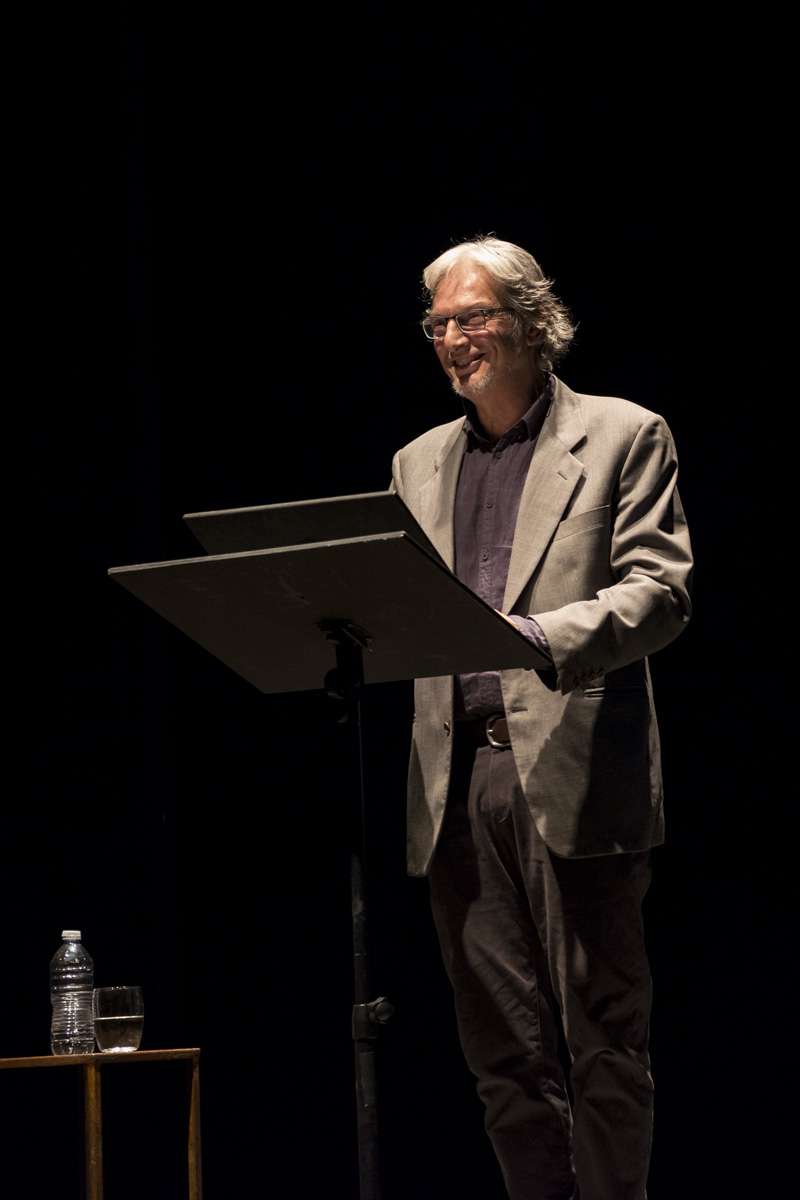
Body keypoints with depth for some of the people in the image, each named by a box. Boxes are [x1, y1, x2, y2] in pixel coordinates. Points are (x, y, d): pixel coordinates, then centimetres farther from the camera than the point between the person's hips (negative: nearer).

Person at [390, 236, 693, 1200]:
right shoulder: (419, 465, 19)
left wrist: (542, 637, -23)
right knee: (501, 1046, 6)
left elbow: (659, 590, -7)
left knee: (602, 1035, -2)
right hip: (458, 784, 5)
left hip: (572, 775, -5)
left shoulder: (622, 436, 4)